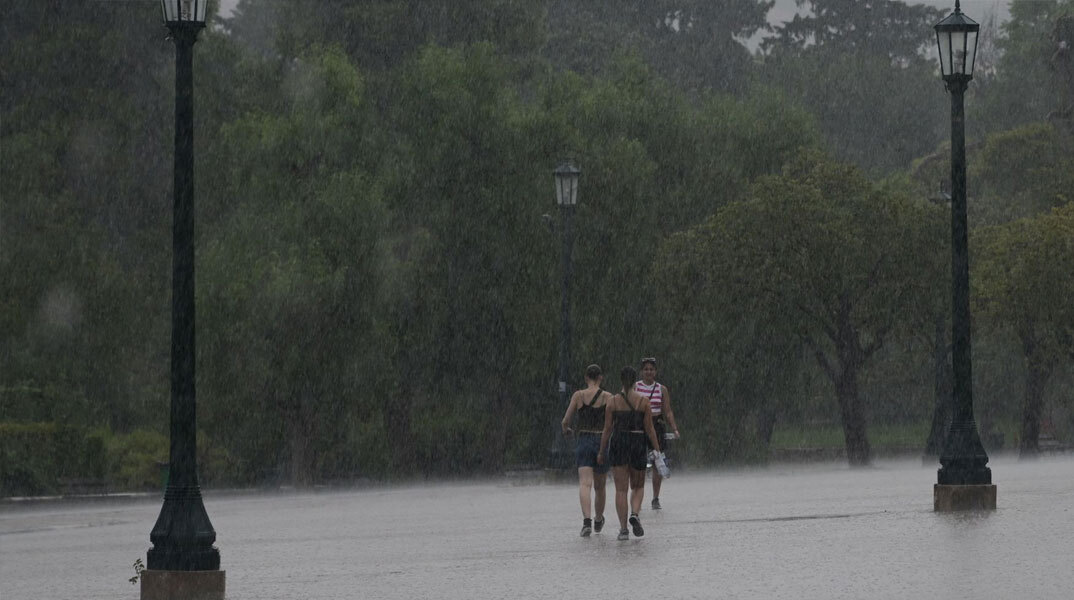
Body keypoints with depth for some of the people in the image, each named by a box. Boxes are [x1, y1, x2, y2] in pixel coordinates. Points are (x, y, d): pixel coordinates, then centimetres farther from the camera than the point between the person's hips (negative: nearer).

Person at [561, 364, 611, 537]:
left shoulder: (578, 395, -1)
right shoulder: (607, 397, -3)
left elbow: (565, 421, 0)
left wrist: (566, 430, 23)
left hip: (584, 442, -1)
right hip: (602, 442, 1)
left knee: (585, 484, -11)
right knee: (600, 487, 19)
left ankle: (587, 521, -33)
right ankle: (598, 521, 38)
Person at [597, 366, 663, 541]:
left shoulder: (613, 401, -2)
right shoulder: (643, 401, -3)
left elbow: (607, 428, -1)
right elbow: (649, 428, -3)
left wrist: (601, 451, 6)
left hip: (618, 443, 0)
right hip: (638, 444, 0)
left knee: (621, 489, 4)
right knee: (638, 486, 16)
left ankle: (623, 529, -2)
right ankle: (634, 514, -12)